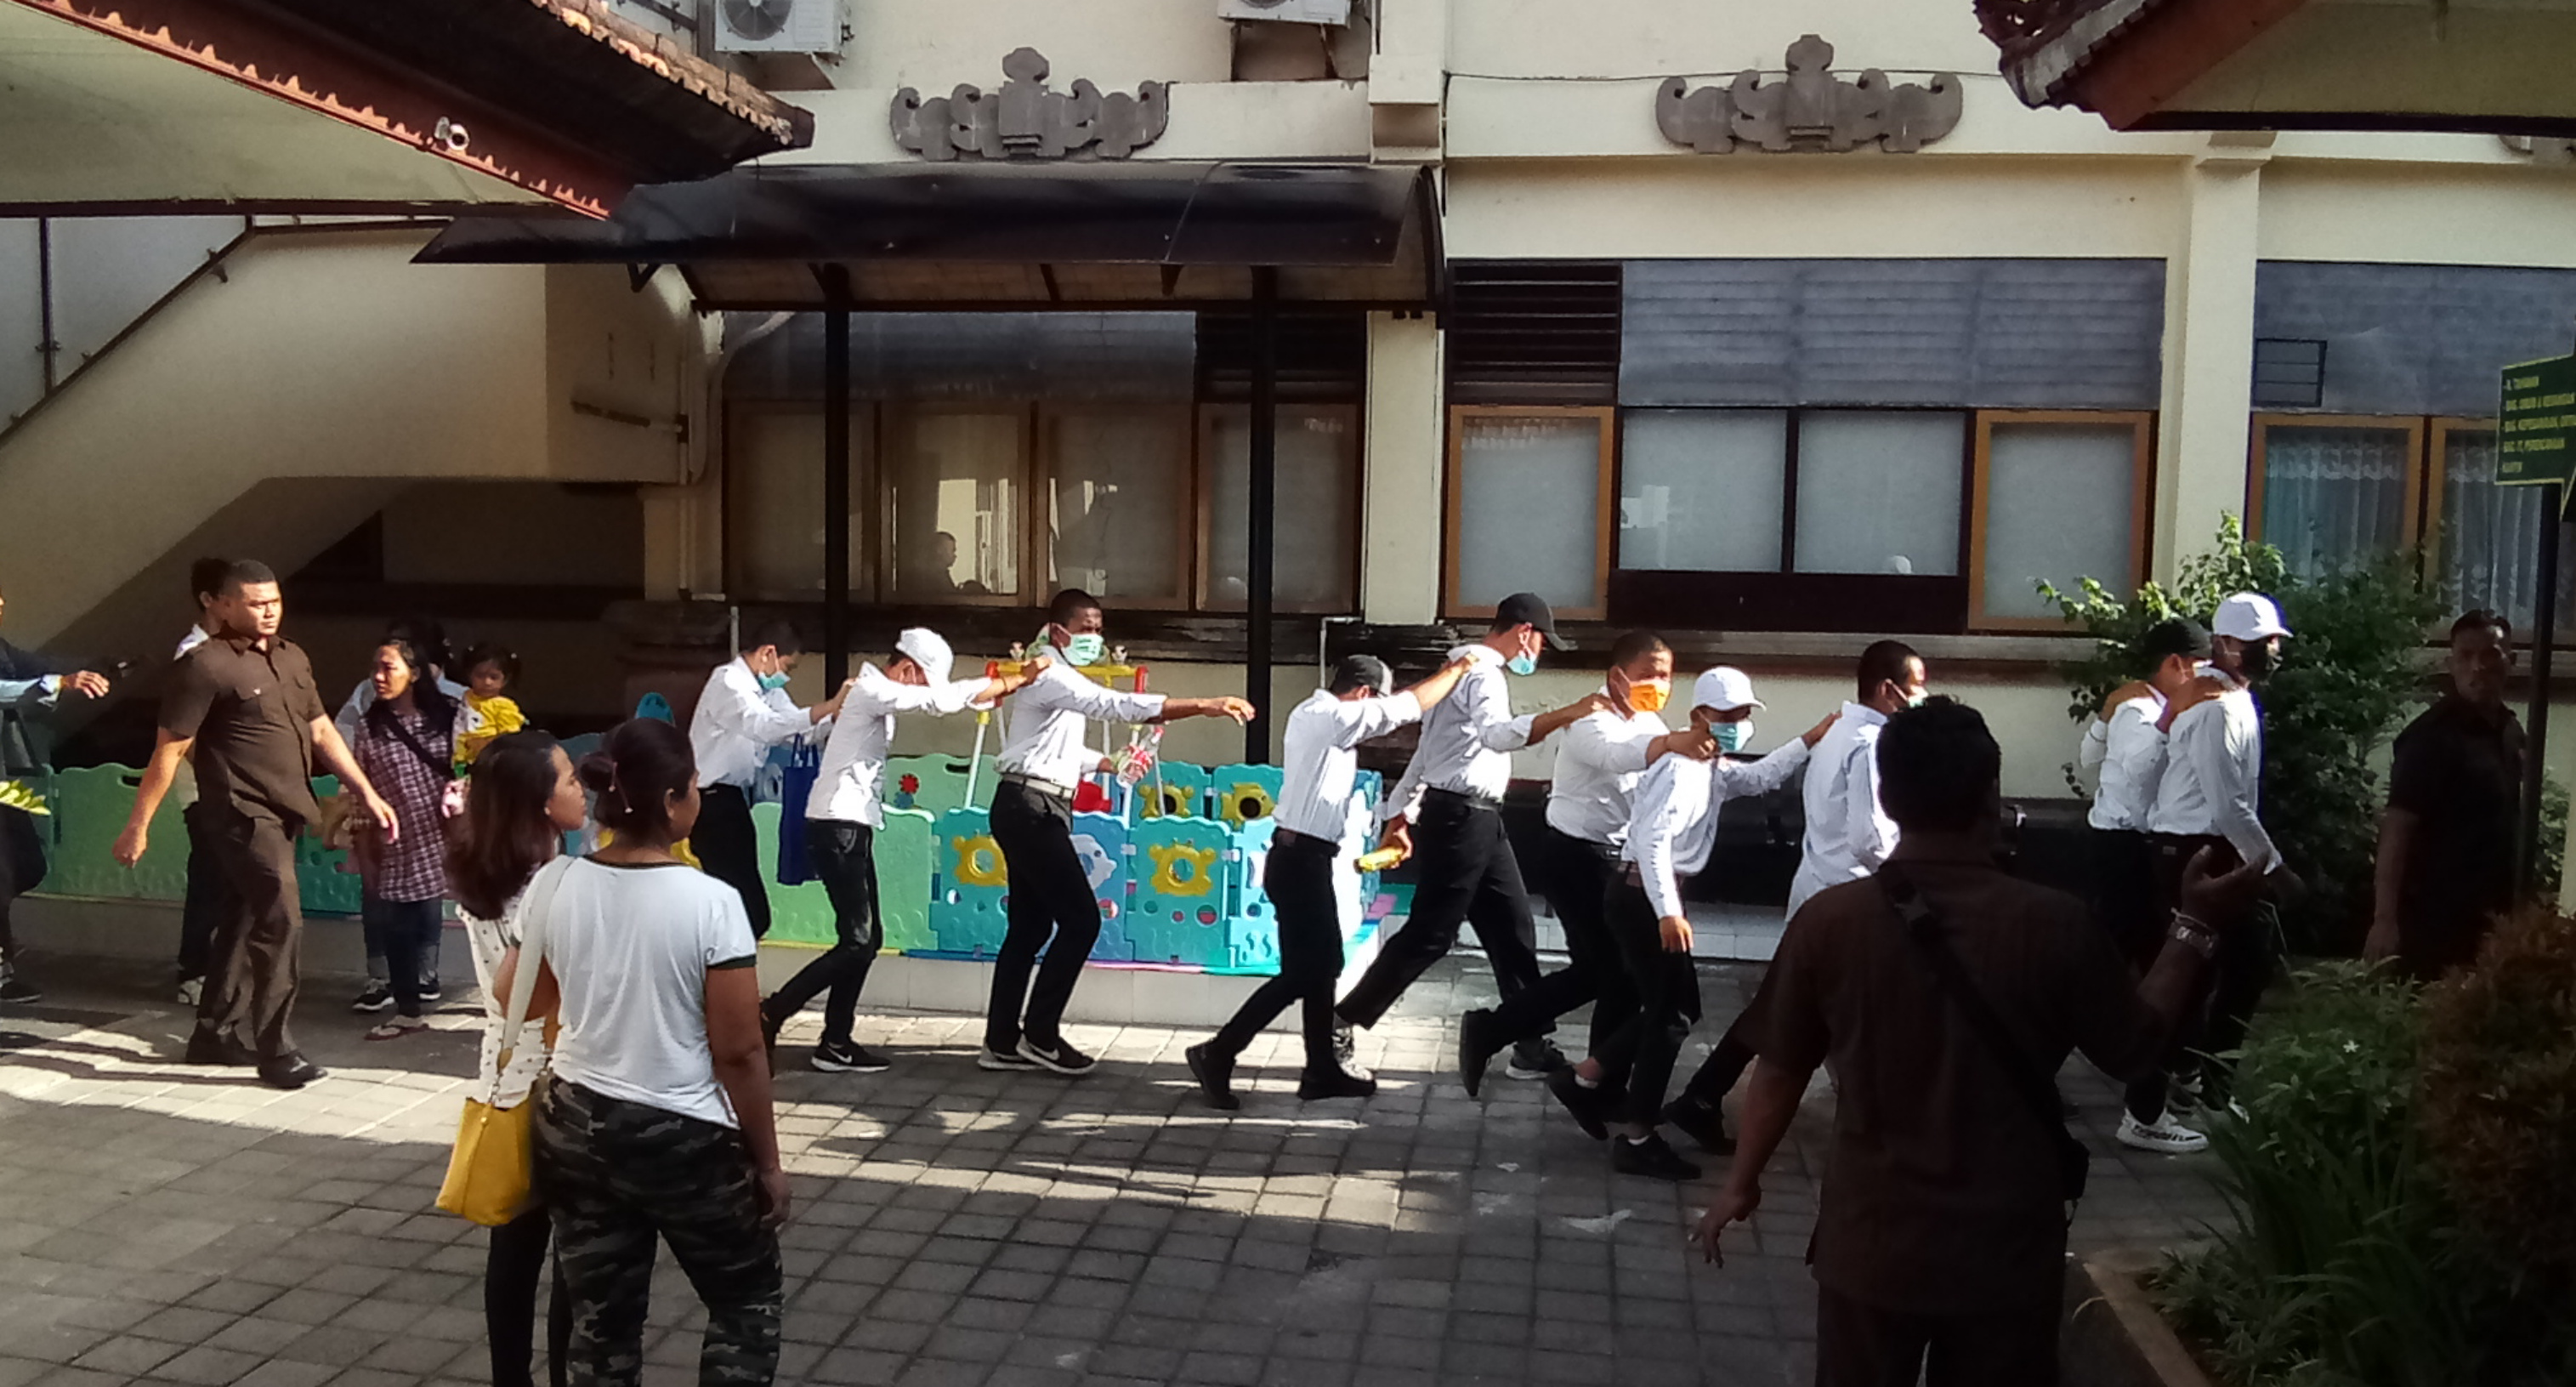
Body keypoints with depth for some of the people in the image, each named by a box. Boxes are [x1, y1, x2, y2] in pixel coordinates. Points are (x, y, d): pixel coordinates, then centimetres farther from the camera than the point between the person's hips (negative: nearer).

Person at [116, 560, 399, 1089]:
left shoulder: (292, 658, 11)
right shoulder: (206, 665, -12)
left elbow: (322, 731, 16)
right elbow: (169, 750, -12)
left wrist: (367, 793, 11)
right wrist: (139, 825, -11)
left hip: (282, 813, 8)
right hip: (245, 814, -8)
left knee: (244, 923, 16)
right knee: (280, 923, -11)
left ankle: (216, 1033, 28)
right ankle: (275, 1050, -3)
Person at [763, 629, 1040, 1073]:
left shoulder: (878, 695, 18)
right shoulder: (871, 690, -14)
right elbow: (942, 700, -19)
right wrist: (1016, 681, -14)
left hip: (851, 828, 10)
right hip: (837, 827, -10)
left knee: (867, 938, 9)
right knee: (858, 941, -11)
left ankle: (836, 1043, 11)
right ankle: (768, 1015, -5)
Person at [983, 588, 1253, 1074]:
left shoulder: (1060, 677, 21)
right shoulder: (1049, 675, -14)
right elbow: (1119, 705, -30)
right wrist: (1204, 705, -36)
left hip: (1034, 810, 11)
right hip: (1030, 808, -11)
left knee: (1029, 928, 10)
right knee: (1080, 918, -9)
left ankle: (1002, 1042, 14)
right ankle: (1040, 1034, -1)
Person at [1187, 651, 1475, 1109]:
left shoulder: (1313, 713, 13)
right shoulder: (1333, 716, -16)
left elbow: (1385, 717, 26)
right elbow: (1410, 706, -15)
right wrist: (1457, 670, -1)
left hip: (1301, 856, 10)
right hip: (1301, 860, -10)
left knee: (1323, 965, 14)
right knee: (1300, 973, -5)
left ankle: (1322, 1070, 22)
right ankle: (1217, 1054, -1)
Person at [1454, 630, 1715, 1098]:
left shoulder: (1650, 722, 11)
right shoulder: (1591, 721, -20)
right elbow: (1617, 755, -43)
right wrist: (1673, 742, -62)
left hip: (1618, 856, 9)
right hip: (1578, 857, -9)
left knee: (1596, 969, 12)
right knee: (1618, 971, -3)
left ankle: (1487, 1031, 20)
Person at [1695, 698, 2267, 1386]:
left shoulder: (1828, 921, -12)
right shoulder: (2055, 926, -14)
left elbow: (1781, 1070, -3)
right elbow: (2136, 1047, 2)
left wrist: (1742, 1182, 12)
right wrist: (2196, 928, 12)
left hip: (1872, 1244, 0)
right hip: (2006, 1252, 0)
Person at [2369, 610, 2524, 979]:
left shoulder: (2512, 732, 9)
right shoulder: (2431, 736, -14)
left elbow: (2508, 825, 18)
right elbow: (2397, 828, -18)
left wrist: (2513, 904, 15)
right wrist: (2384, 919, -24)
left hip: (2490, 917, 7)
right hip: (2436, 918, -7)